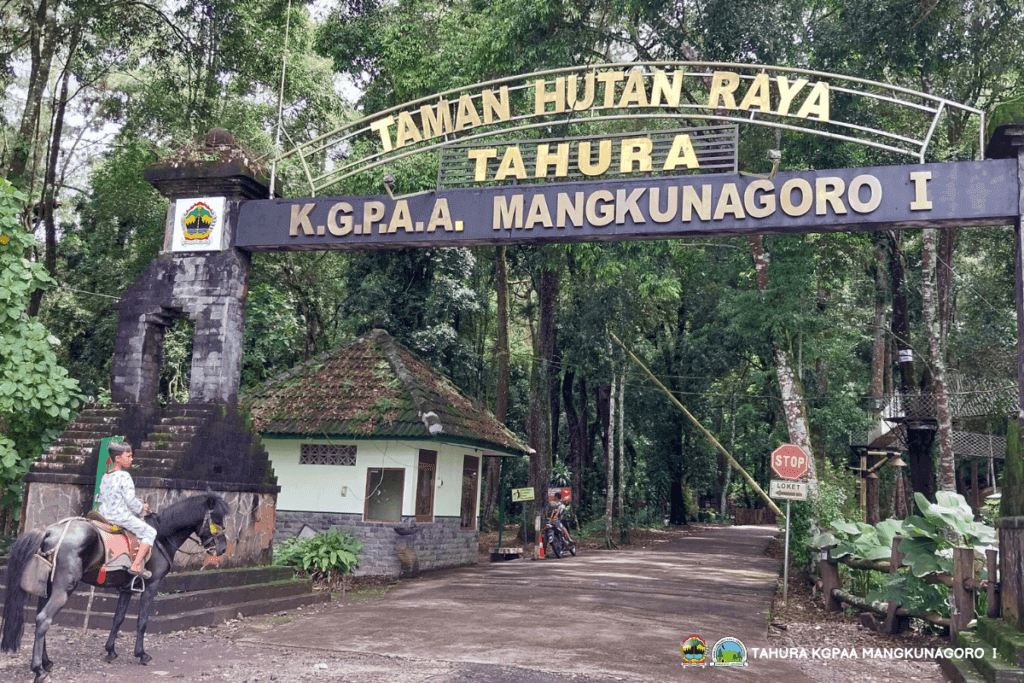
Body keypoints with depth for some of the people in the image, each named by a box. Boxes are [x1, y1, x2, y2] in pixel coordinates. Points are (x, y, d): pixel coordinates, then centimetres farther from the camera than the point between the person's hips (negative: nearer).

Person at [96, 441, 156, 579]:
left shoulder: (105, 477, 8)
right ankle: (136, 566, -4)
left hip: (105, 515, 8)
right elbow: (130, 499, -20)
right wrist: (142, 507, -3)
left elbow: (101, 497, 15)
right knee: (150, 533, 2)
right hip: (121, 516, -8)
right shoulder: (124, 476, -17)